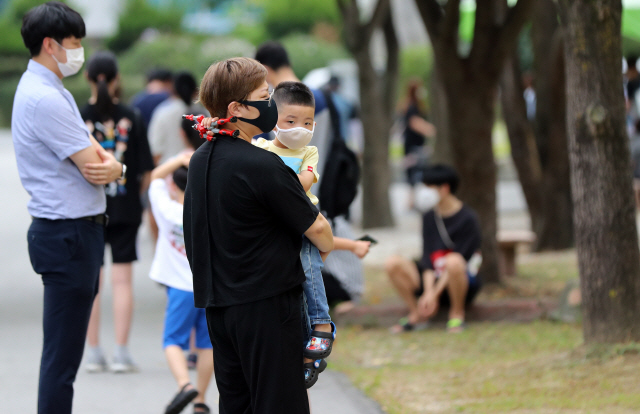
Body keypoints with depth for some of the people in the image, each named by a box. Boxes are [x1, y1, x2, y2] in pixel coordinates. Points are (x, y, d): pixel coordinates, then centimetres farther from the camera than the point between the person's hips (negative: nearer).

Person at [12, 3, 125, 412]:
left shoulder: (52, 91, 16)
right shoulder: (44, 99, -18)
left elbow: (97, 159, 13)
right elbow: (95, 168, -19)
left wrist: (111, 165, -10)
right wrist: (112, 167, 4)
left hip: (80, 230, 11)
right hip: (69, 235, -11)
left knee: (65, 351, 14)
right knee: (62, 356, -8)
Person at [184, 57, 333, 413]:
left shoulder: (201, 161, 9)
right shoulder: (264, 166, -17)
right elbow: (317, 229, -11)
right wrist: (327, 244, 12)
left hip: (217, 303, 8)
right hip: (267, 301, -8)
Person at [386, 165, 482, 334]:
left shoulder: (468, 218, -10)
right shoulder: (429, 217, 8)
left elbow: (461, 257, -14)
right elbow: (427, 256, 1)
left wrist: (435, 294, -17)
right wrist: (428, 291, -16)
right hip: (433, 278, 5)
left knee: (453, 261, -40)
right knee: (393, 263, -17)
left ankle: (457, 314, -16)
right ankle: (417, 315, -6)